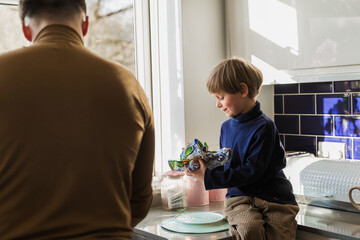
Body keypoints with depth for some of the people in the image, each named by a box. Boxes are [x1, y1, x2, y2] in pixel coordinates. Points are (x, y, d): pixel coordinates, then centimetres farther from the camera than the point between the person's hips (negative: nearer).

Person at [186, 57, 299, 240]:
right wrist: (206, 162, 1)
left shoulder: (264, 127, -11)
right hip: (239, 197, 3)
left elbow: (251, 172, -17)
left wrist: (208, 177, -17)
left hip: (273, 197, -3)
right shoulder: (226, 127, 12)